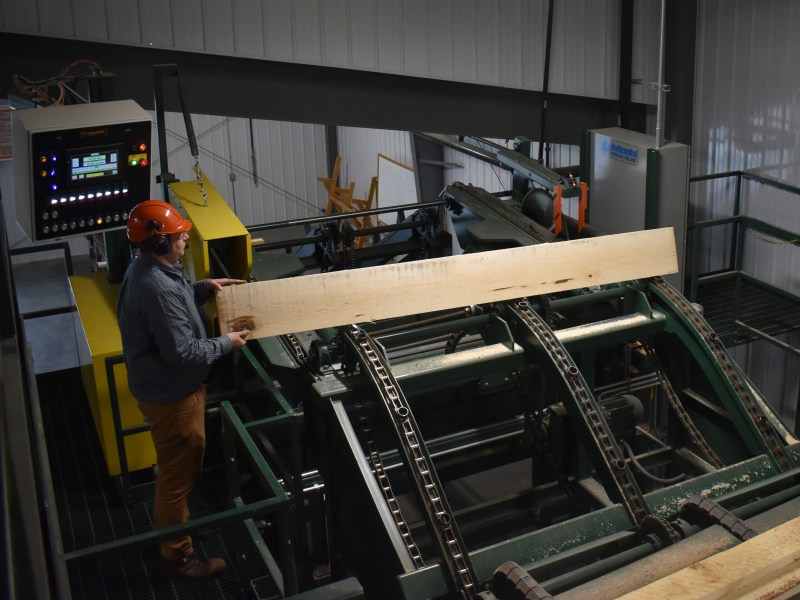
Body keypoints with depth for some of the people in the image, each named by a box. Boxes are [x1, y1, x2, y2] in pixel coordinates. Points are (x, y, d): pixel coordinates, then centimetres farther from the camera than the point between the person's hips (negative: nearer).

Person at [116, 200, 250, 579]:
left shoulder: (147, 268, 0)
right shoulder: (157, 288, -32)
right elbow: (182, 353, -31)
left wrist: (204, 288, 6)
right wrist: (225, 344, -17)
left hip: (163, 387, 10)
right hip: (172, 395, -10)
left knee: (176, 467, 29)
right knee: (178, 472, 7)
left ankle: (168, 521, 51)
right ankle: (177, 554, 25)